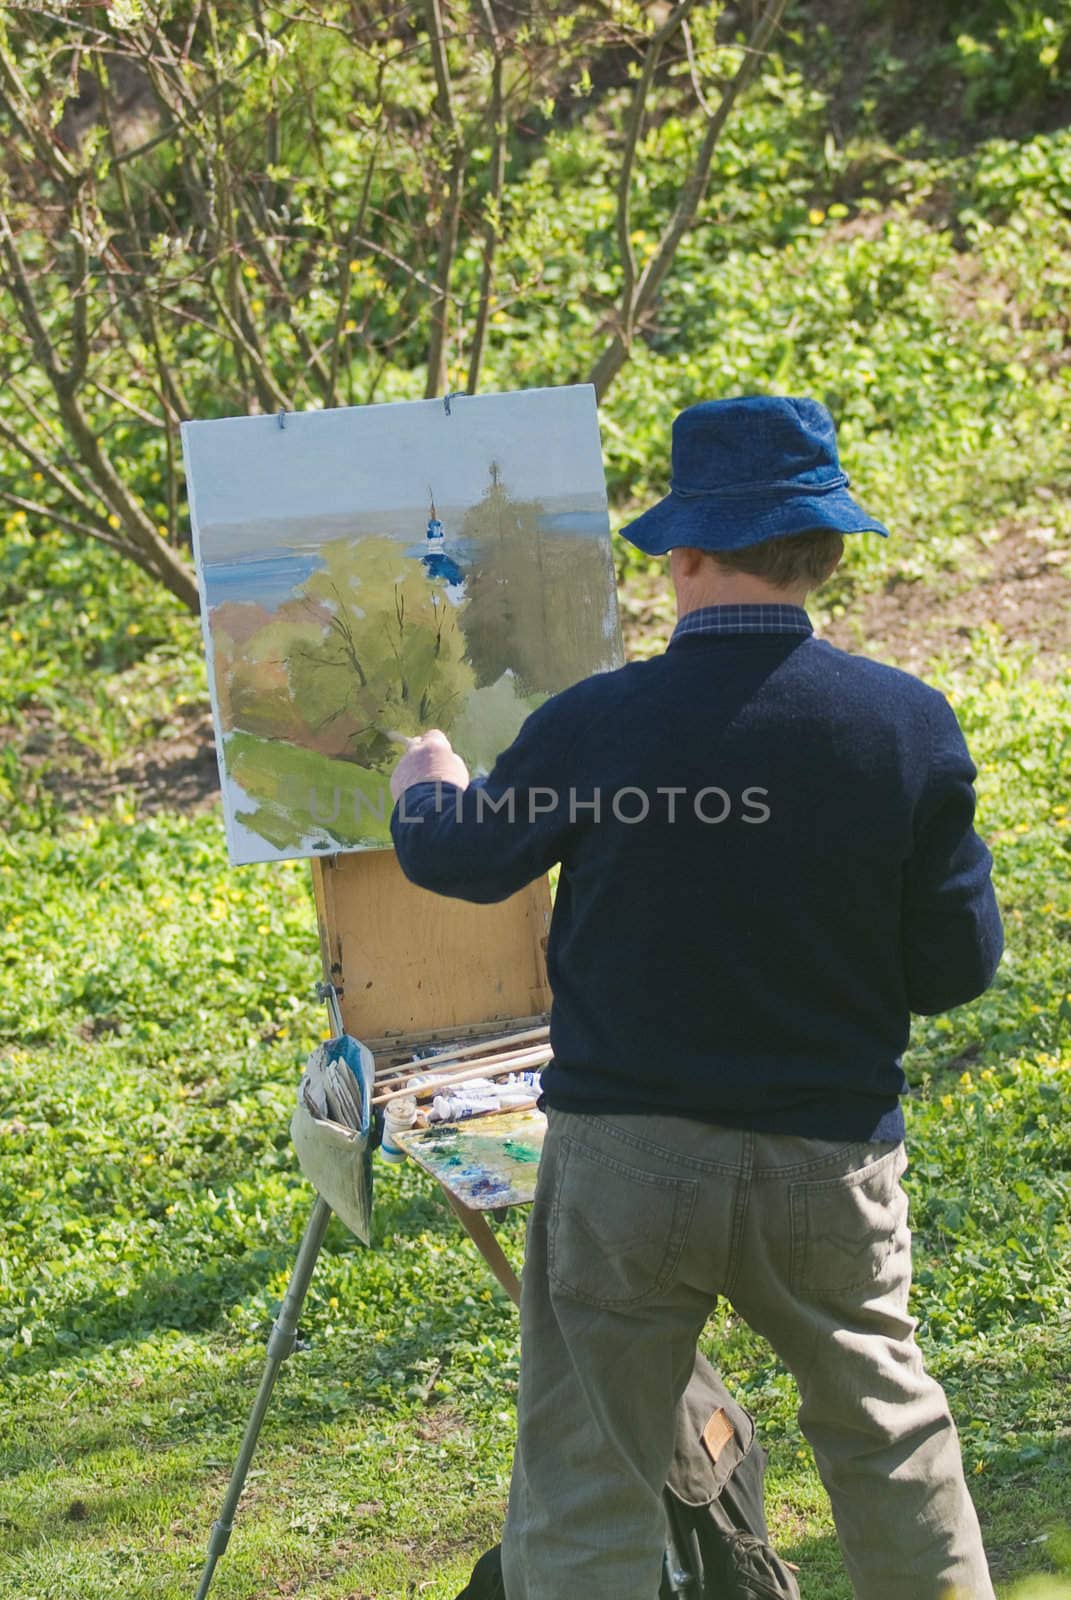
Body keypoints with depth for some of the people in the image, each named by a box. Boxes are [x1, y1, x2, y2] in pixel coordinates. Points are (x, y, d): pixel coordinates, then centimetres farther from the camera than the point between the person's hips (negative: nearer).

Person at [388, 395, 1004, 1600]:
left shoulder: (598, 726, -12)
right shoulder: (910, 727, -9)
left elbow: (460, 858, 7)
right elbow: (957, 967, -3)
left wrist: (423, 783, 30)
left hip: (628, 1159, -2)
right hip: (834, 1161, 2)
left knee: (585, 1495, 5)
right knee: (887, 1433, 20)